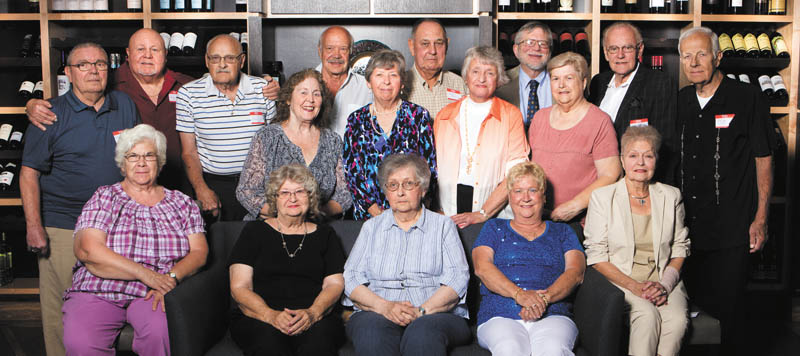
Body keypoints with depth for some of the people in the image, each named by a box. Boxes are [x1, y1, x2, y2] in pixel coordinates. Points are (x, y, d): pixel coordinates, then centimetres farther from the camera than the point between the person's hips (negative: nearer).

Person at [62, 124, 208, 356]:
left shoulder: (181, 203, 16)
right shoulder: (104, 198, 10)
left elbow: (199, 252, 7)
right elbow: (88, 251, -5)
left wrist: (171, 278, -14)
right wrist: (145, 274, -14)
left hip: (153, 294, 1)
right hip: (97, 292, 0)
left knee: (161, 332, -33)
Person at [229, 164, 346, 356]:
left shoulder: (324, 235, 20)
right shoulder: (254, 231, 14)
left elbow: (335, 284, 9)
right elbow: (239, 287, 3)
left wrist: (312, 313, -14)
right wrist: (271, 315, -16)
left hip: (314, 319, 1)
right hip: (258, 319, -1)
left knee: (321, 333, -34)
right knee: (269, 337, -36)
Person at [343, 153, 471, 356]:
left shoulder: (442, 225, 16)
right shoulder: (371, 227, 21)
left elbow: (457, 278, 2)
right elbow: (351, 279, 8)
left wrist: (422, 311, -15)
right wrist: (384, 306, -13)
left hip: (436, 314, -1)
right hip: (376, 313, 1)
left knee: (424, 330, -36)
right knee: (371, 329, -34)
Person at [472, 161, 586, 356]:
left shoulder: (562, 231, 23)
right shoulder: (494, 228, 21)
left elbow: (575, 272, 6)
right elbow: (482, 267, 2)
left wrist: (545, 298, -14)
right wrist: (519, 294, -15)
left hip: (552, 316, 1)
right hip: (499, 316, 0)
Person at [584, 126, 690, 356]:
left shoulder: (671, 196, 11)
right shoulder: (602, 197, 0)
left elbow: (680, 247, 12)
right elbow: (596, 255, -3)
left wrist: (664, 284, -6)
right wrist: (634, 286, -14)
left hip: (664, 280, 3)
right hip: (618, 281, -2)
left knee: (677, 319, -27)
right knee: (648, 314, -31)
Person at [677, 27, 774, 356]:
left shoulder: (747, 99, -6)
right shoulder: (681, 101, 9)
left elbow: (763, 159, -4)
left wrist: (761, 218, -8)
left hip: (731, 228, -5)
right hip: (687, 223, 5)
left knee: (728, 306, 2)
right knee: (689, 303, 12)